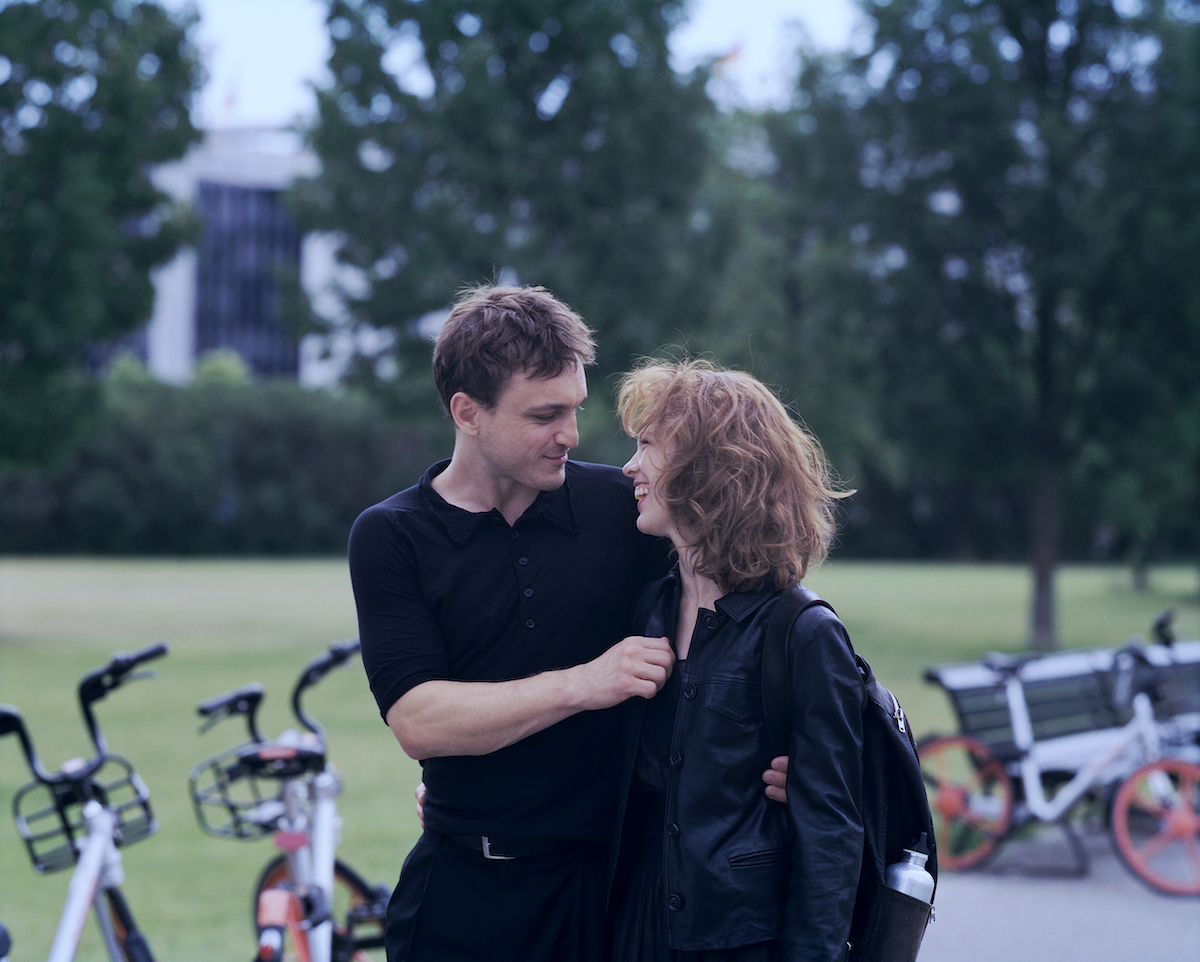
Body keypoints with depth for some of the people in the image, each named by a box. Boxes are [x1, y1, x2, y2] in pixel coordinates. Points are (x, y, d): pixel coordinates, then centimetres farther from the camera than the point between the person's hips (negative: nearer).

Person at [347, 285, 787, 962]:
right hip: (465, 890, -1)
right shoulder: (390, 538, -2)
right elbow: (418, 720, -13)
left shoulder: (622, 507, 1)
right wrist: (583, 685, -20)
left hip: (612, 879, 1)